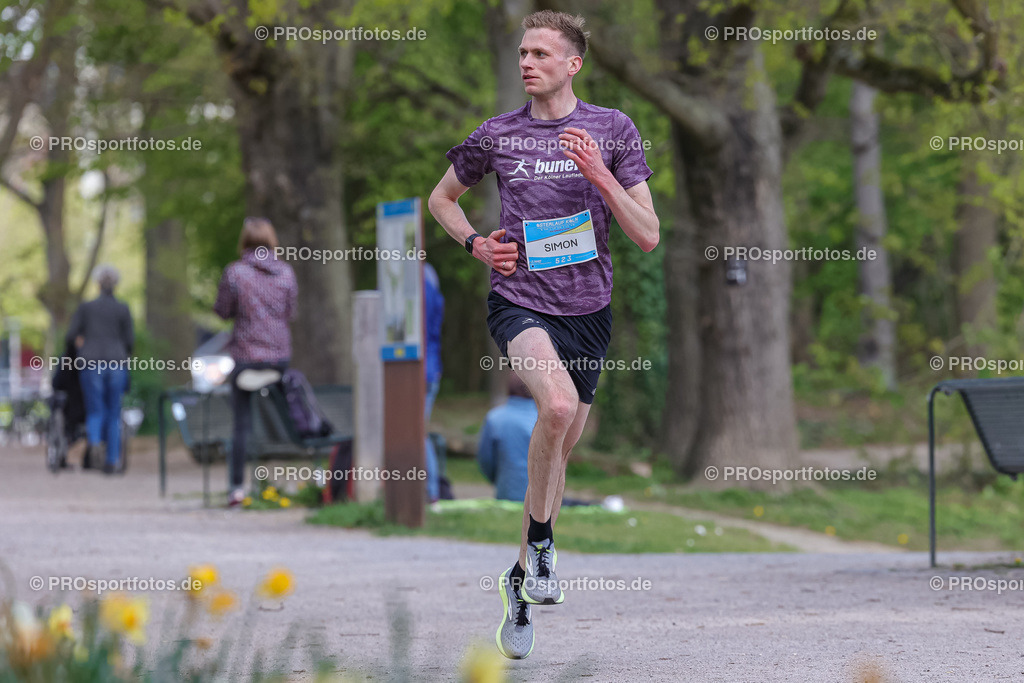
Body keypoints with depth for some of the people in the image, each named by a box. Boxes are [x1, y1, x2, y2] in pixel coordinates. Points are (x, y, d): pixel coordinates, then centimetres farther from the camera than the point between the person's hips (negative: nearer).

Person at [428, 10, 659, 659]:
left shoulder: (613, 129, 1)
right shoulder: (496, 135, 3)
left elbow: (648, 236, -3)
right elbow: (441, 198, 21)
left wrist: (600, 175, -16)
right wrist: (477, 243, 2)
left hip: (589, 309, 2)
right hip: (520, 299, -2)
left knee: (558, 450, 12)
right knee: (558, 404, -31)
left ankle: (521, 582, 31)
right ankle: (541, 539, -13)